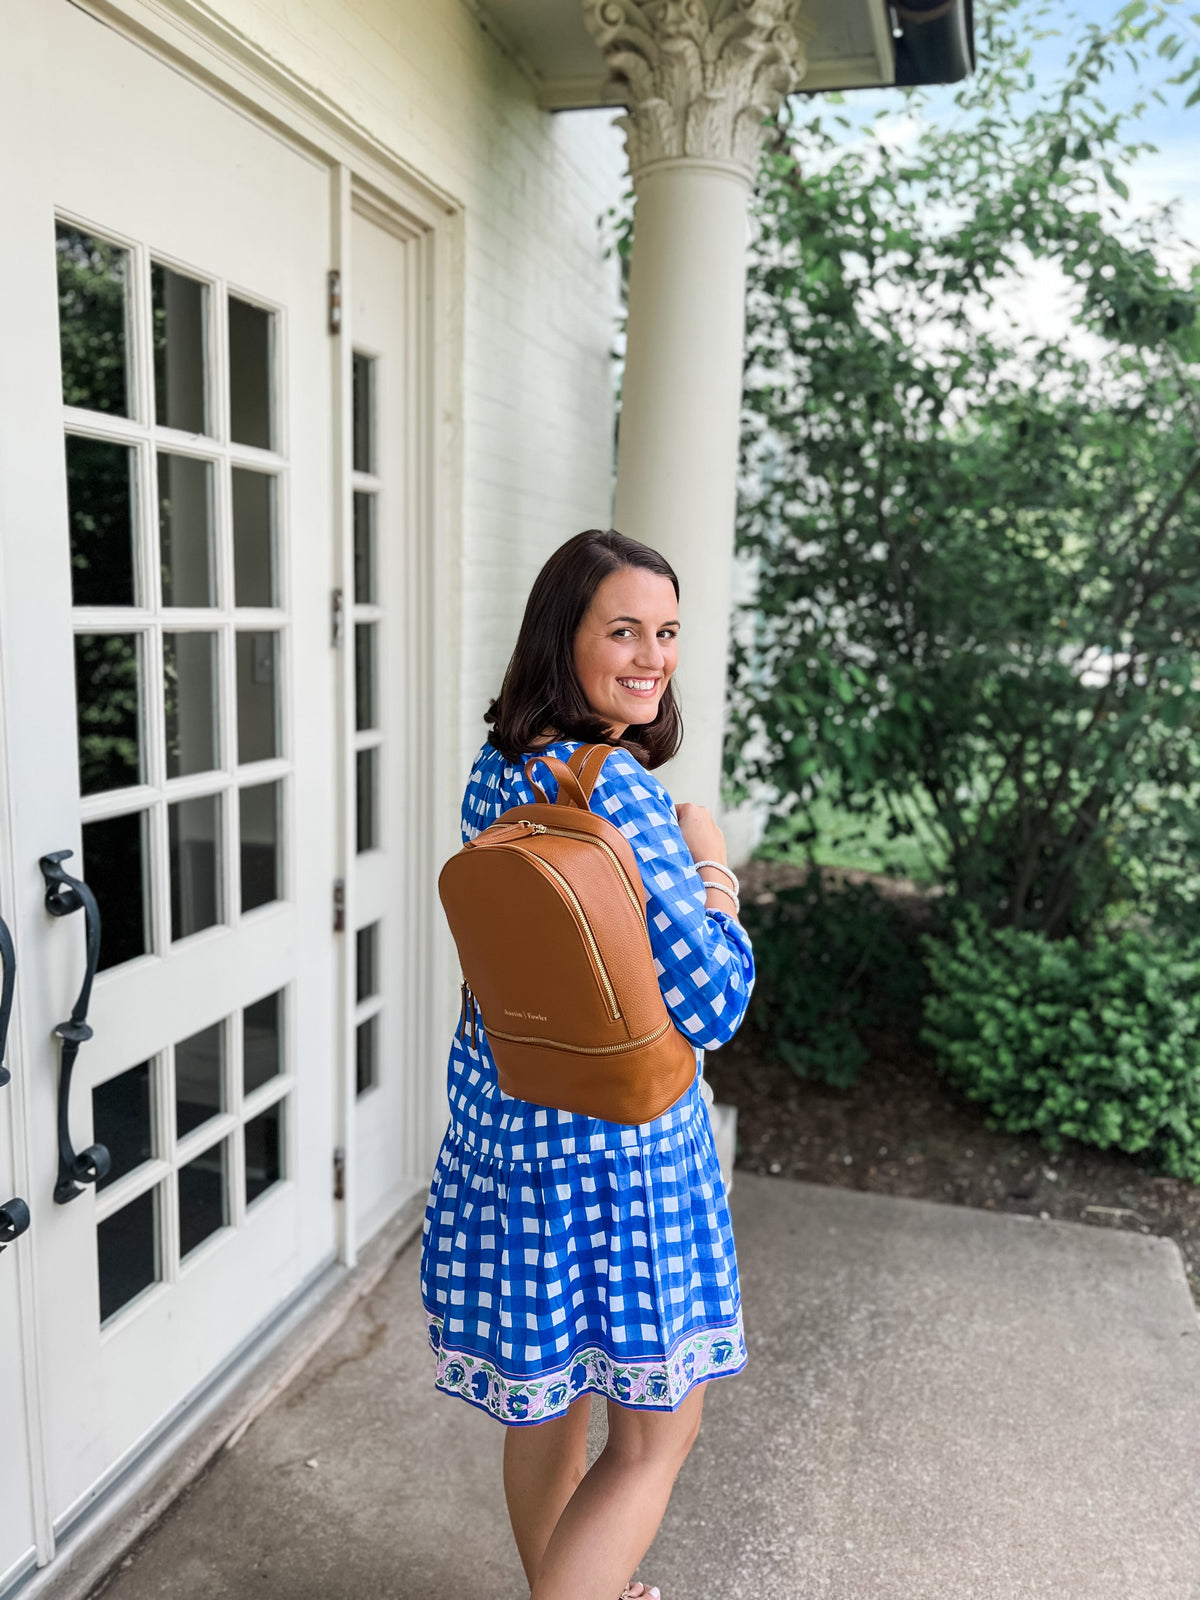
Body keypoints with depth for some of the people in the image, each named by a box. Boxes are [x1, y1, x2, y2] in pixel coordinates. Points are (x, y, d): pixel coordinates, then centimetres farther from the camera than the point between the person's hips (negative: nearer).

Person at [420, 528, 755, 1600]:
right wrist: (712, 868, -7)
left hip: (501, 1116, 8)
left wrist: (683, 884, 0)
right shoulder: (615, 788, -25)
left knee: (547, 1398, 27)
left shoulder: (495, 768, 1)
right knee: (658, 1430, 15)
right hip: (615, 1145, -8)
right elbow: (712, 1005, -21)